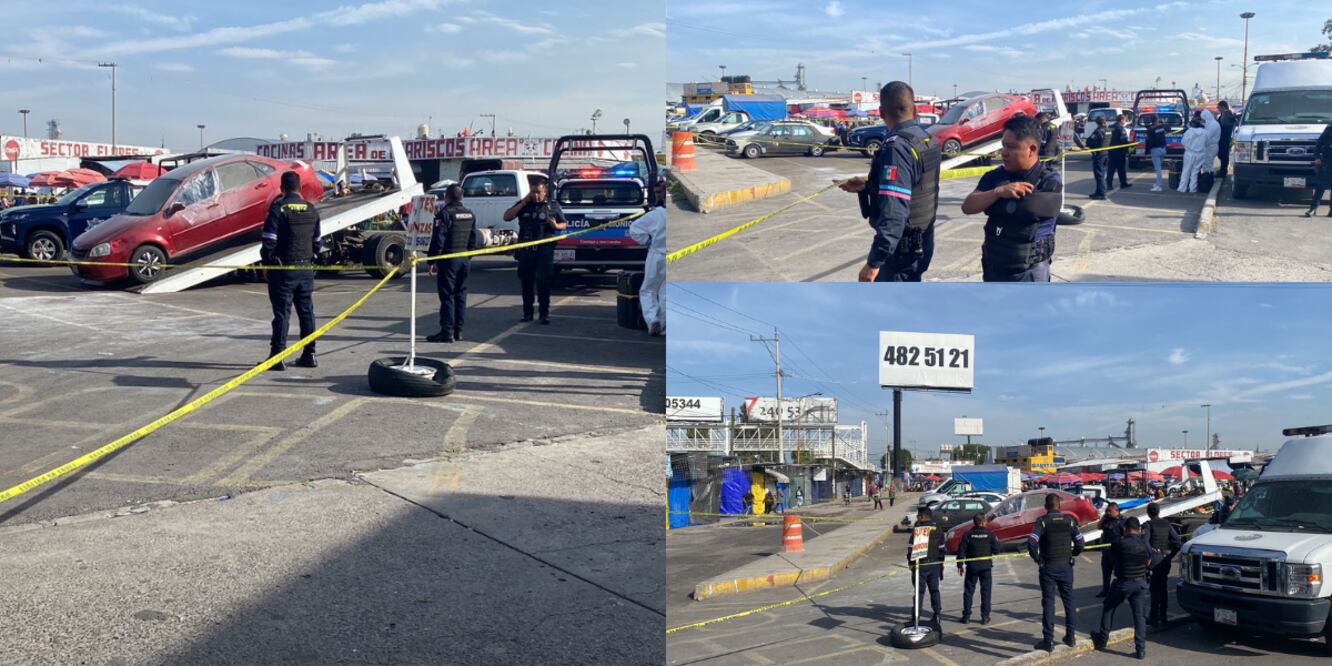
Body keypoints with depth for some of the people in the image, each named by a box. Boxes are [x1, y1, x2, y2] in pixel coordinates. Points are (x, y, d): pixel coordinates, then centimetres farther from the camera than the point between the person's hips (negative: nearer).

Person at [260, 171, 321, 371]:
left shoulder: (278, 209, -12)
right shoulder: (311, 210, 8)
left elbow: (269, 241, -14)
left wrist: (266, 261, -1)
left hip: (284, 268, -5)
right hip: (306, 269, 5)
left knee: (281, 312, -3)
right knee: (306, 311, 11)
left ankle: (277, 356, -3)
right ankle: (309, 354, 15)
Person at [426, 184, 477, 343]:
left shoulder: (444, 214, -12)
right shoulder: (470, 214, 12)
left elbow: (438, 239, -15)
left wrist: (432, 261, -11)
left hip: (448, 259, -7)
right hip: (465, 259, 7)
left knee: (447, 296, -5)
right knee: (461, 295, 12)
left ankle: (447, 332, -7)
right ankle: (458, 330, 15)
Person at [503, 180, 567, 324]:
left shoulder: (553, 206, 7)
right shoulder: (523, 205, 10)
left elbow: (564, 224, 12)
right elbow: (507, 217, 1)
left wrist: (556, 226, -11)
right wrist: (523, 203, -5)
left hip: (544, 249, -2)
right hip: (526, 250, 2)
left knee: (543, 281, -6)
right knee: (526, 281, 7)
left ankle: (544, 313, -1)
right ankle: (527, 312, 15)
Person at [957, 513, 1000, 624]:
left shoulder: (968, 535, -3)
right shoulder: (989, 534, -4)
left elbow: (961, 550, -4)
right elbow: (996, 551, -2)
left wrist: (959, 566, 4)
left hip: (972, 566, 0)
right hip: (986, 566, 0)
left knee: (968, 591, 8)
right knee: (986, 591, 7)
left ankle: (966, 616, 7)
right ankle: (985, 617, 5)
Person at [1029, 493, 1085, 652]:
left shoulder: (1042, 521, -10)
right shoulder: (1069, 520, 0)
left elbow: (1032, 543, -20)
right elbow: (1080, 543, -1)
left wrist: (1038, 559, -5)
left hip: (1048, 567, -3)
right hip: (1066, 566, 3)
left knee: (1048, 604, 1)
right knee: (1069, 601, 15)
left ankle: (1048, 641, 1)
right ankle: (1071, 636, 21)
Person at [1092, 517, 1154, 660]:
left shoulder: (1119, 544, -15)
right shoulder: (1146, 545, -5)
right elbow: (1148, 562, 8)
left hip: (1123, 583, -2)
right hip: (1140, 583, 2)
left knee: (1108, 609, 18)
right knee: (1140, 615, 6)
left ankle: (1102, 640, 24)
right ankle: (1141, 649, 2)